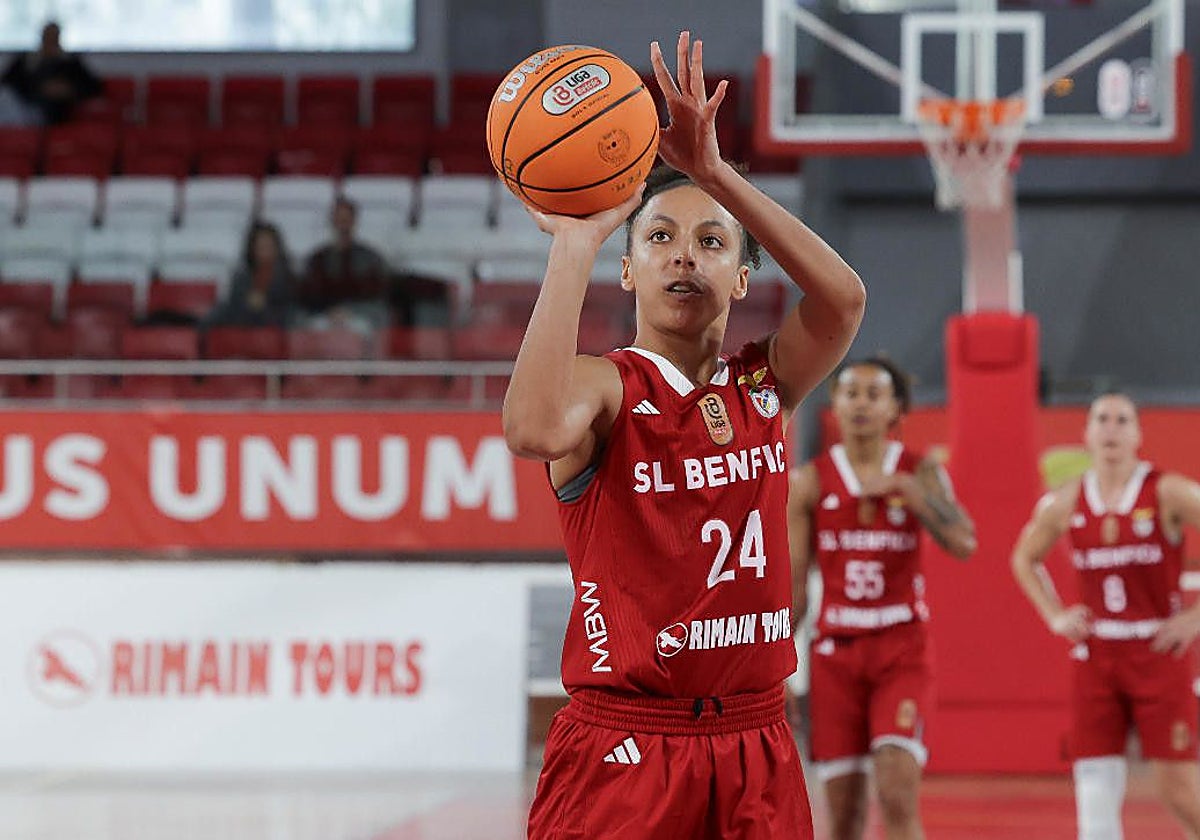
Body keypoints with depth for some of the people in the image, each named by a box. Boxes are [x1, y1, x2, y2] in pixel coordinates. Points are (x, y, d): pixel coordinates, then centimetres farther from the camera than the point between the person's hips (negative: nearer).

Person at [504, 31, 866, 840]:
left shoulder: (764, 386, 8)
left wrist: (717, 175, -18)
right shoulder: (604, 387, -5)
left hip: (755, 749, 4)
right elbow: (535, 430, -30)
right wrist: (575, 243, -25)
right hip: (621, 748, -4)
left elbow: (843, 298, -11)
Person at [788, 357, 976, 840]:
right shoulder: (810, 482, 4)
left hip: (902, 653, -1)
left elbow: (963, 543, -13)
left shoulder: (921, 473, 3)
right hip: (835, 652, 2)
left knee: (898, 794, -16)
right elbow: (792, 584, 5)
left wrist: (906, 489, -16)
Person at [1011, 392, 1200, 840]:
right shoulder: (1064, 503, 4)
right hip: (1095, 658, 3)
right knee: (1095, 788, -1)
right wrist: (1054, 616, 9)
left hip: (1159, 654, -3)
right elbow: (1024, 559, 21)